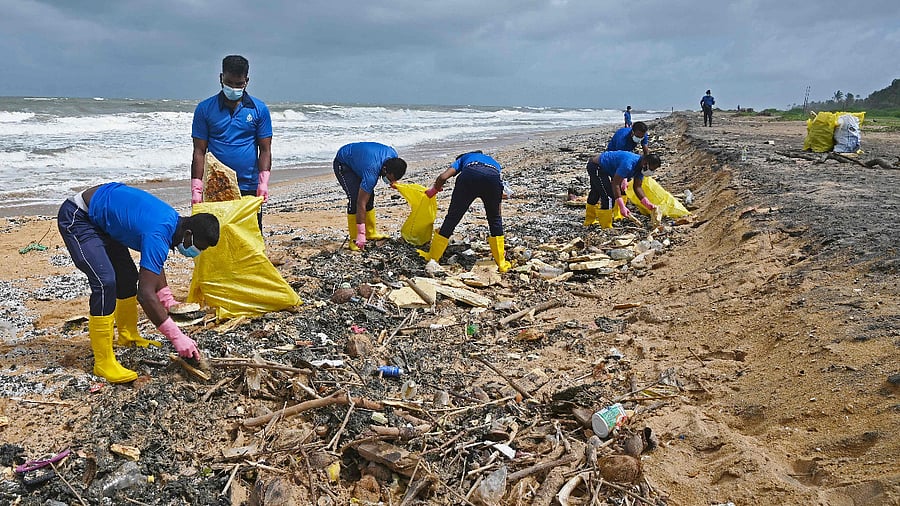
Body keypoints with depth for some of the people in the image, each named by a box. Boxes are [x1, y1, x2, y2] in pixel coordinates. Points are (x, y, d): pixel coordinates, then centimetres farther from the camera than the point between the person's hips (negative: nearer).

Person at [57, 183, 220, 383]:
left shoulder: (173, 220, -3)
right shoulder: (158, 235, -32)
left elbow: (154, 265, 14)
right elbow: (146, 294, -36)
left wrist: (169, 303, 5)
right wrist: (177, 337, -33)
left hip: (98, 219, 10)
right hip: (76, 218, -10)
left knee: (127, 275, 13)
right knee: (105, 282, -21)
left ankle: (128, 337, 31)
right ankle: (103, 362, -15)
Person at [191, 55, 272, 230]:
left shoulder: (259, 109, 4)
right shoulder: (205, 109, 3)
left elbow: (265, 150, 3)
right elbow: (199, 151, 3)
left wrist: (263, 183, -11)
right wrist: (196, 189, -6)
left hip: (249, 189, 0)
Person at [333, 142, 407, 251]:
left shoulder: (393, 155, -21)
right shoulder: (371, 172, -41)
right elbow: (361, 204, -38)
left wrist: (392, 181, 0)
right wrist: (361, 233, -37)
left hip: (357, 159, 8)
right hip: (343, 163, -8)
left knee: (369, 197, 4)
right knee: (355, 199, -20)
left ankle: (371, 233, 17)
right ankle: (354, 239, -12)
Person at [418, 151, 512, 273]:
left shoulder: (464, 158, 39)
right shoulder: (495, 163, 43)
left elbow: (443, 177, 18)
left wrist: (434, 189, 39)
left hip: (469, 176, -1)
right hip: (493, 178, 1)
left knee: (452, 218, 14)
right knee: (495, 219, 24)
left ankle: (432, 257, 26)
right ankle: (501, 263, 26)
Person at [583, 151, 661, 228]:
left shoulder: (641, 166, -7)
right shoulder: (628, 164, -34)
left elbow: (637, 187, -4)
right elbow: (615, 184, -34)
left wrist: (648, 204, -16)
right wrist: (622, 207, -36)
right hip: (595, 166, -10)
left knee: (596, 193, 26)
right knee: (608, 197, -15)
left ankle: (589, 222, 44)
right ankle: (606, 227, -5)